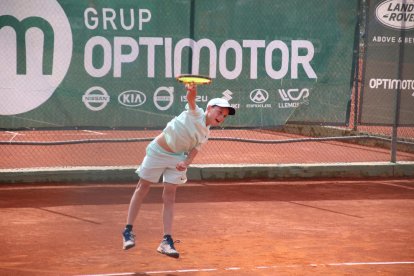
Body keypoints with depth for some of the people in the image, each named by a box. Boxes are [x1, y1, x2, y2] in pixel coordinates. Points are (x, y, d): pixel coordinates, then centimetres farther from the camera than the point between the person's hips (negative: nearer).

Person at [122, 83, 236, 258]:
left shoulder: (205, 134, 4)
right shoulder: (195, 114, -14)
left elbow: (194, 150, 0)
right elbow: (191, 99, -34)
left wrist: (186, 162, -22)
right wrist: (192, 91, -57)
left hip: (177, 158, 5)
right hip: (158, 151, -5)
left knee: (169, 196, -1)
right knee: (142, 188, 4)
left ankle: (167, 241, -2)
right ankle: (128, 231, 14)